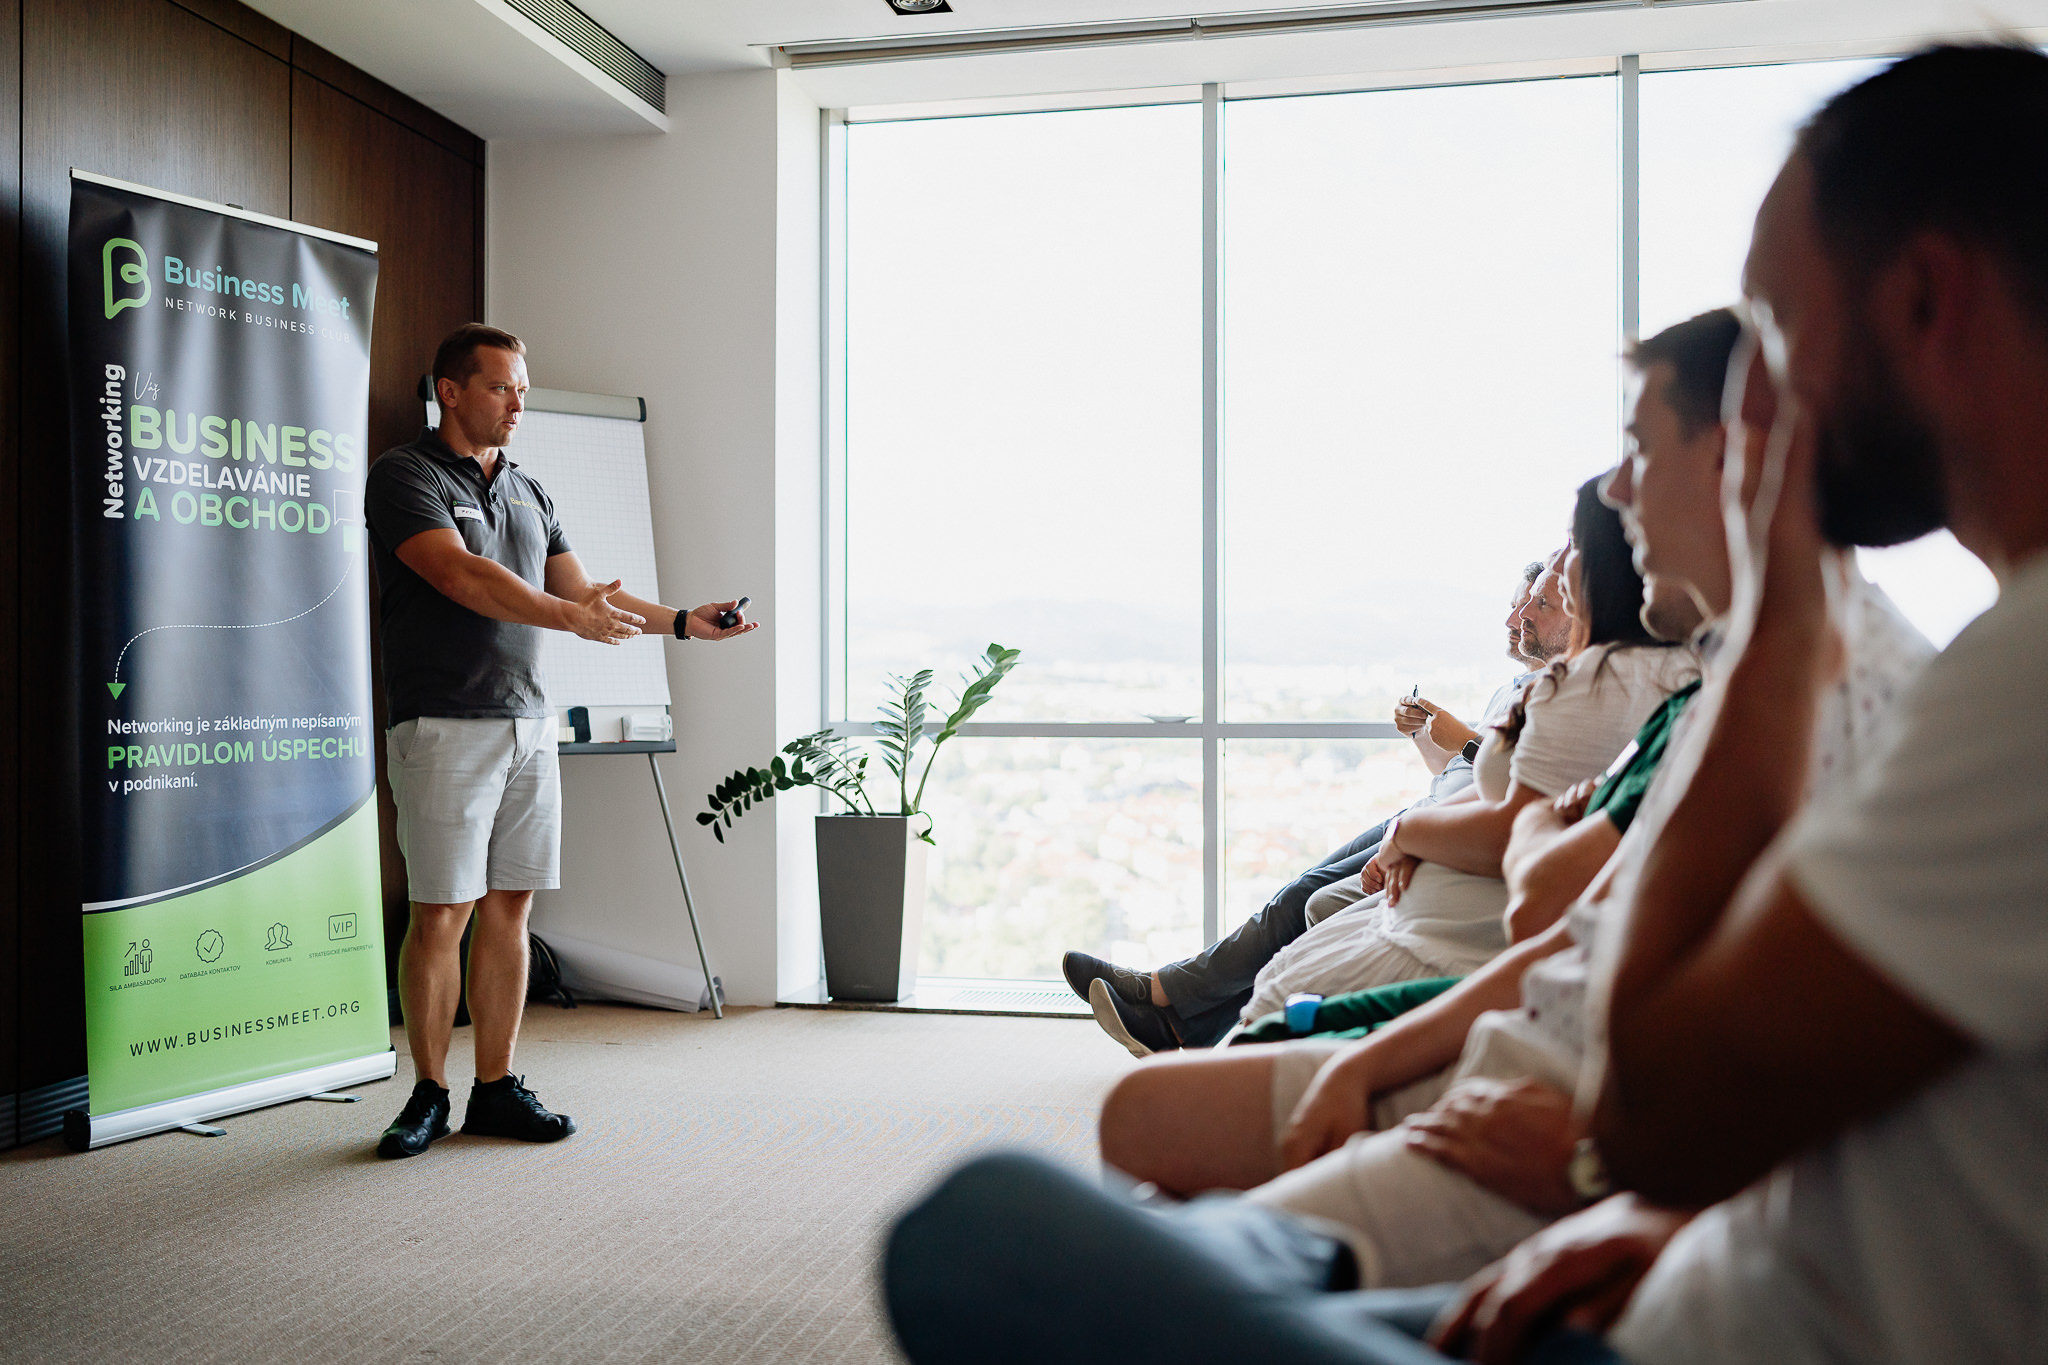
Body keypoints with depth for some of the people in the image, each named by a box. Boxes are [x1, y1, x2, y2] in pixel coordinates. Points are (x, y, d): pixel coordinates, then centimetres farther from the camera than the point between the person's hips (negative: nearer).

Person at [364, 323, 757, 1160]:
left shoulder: (527, 493, 18)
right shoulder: (404, 478, -4)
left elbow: (581, 589, 16)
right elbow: (462, 576, -18)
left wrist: (681, 621, 4)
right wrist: (572, 616, -26)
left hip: (528, 724, 6)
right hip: (445, 727, -6)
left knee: (510, 908, 7)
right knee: (440, 914, -3)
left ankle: (496, 1089, 15)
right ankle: (429, 1096, 10)